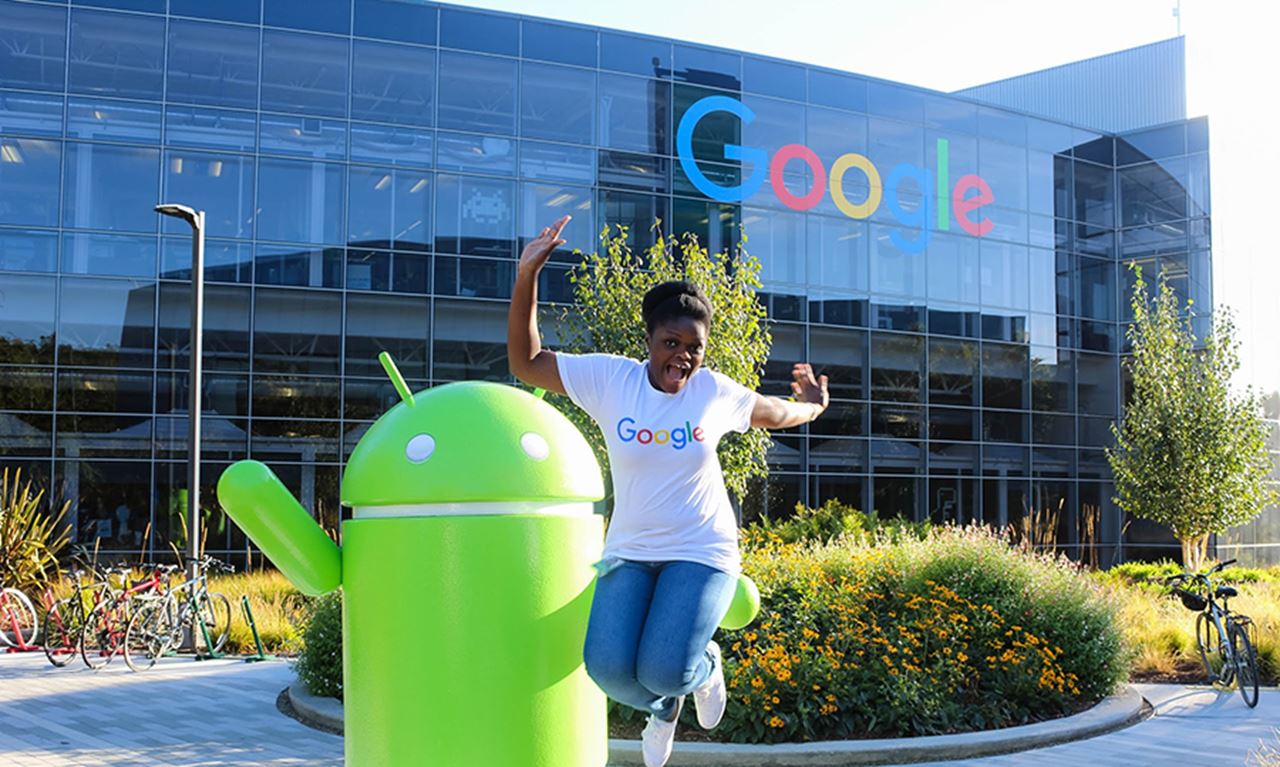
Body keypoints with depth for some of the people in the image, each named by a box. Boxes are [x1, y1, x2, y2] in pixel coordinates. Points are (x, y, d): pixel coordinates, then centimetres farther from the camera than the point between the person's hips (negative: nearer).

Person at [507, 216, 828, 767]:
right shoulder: (608, 379, -6)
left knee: (664, 670, -22)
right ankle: (661, 706, 19)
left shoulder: (717, 393, -2)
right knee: (608, 665, -20)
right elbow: (525, 363, -6)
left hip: (701, 554, -1)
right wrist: (527, 276, -14)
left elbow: (775, 413, 20)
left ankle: (705, 666, 19)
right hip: (630, 554, 1)